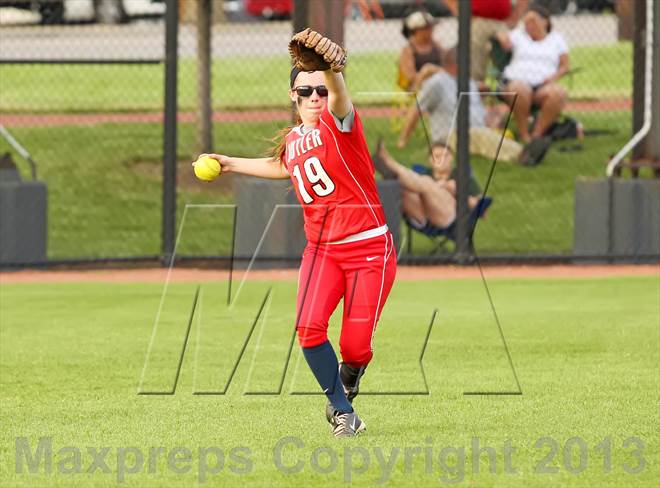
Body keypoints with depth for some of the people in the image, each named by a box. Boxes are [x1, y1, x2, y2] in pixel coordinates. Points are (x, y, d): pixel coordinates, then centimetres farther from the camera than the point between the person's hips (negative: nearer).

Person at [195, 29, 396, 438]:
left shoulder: (337, 123, -9)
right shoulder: (292, 140, 10)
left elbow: (338, 94, -36)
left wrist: (332, 67, -58)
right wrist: (231, 164, 41)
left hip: (370, 250, -5)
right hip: (321, 250, 5)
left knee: (354, 348, -9)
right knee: (309, 328, -18)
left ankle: (349, 377, 30)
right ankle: (342, 411, 1)